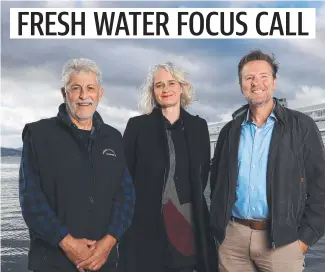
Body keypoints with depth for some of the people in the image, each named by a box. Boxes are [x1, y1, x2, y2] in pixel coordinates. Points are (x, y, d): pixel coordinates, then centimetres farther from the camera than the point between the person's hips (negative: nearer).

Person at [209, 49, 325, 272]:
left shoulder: (301, 126, -2)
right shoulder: (230, 130, 8)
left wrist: (305, 238, -6)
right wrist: (219, 228, 8)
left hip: (282, 241, -3)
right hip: (233, 237, 3)